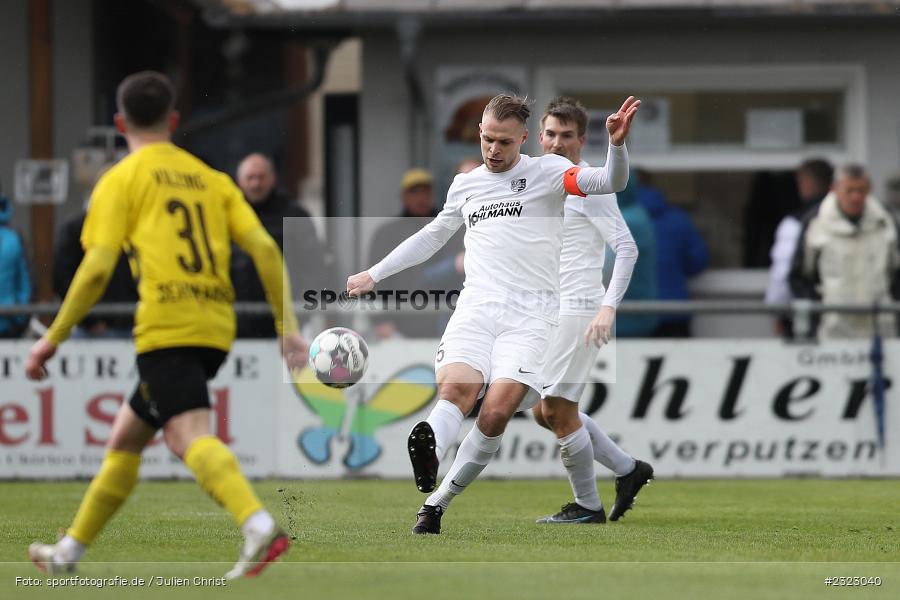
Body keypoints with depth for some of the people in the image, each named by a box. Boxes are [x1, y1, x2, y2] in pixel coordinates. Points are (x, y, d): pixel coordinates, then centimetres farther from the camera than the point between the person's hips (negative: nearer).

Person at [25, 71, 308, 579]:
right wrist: (287, 326, 10)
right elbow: (264, 248, 8)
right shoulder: (211, 179, 19)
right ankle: (71, 551, 31)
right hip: (216, 327, 7)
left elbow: (97, 269, -6)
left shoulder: (121, 180, 4)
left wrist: (53, 338, 2)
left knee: (189, 436, -23)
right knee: (126, 436, 21)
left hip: (166, 325, -7)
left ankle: (259, 525, -47)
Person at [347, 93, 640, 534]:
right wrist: (374, 274, 40)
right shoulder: (466, 184, 21)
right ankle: (426, 464, -52)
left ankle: (438, 501, -12)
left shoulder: (546, 171, 7)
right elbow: (432, 236, 37)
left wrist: (617, 145, -28)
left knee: (498, 409, -21)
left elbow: (610, 182, -7)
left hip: (530, 315, -3)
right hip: (476, 307, 3)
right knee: (455, 390, -25)